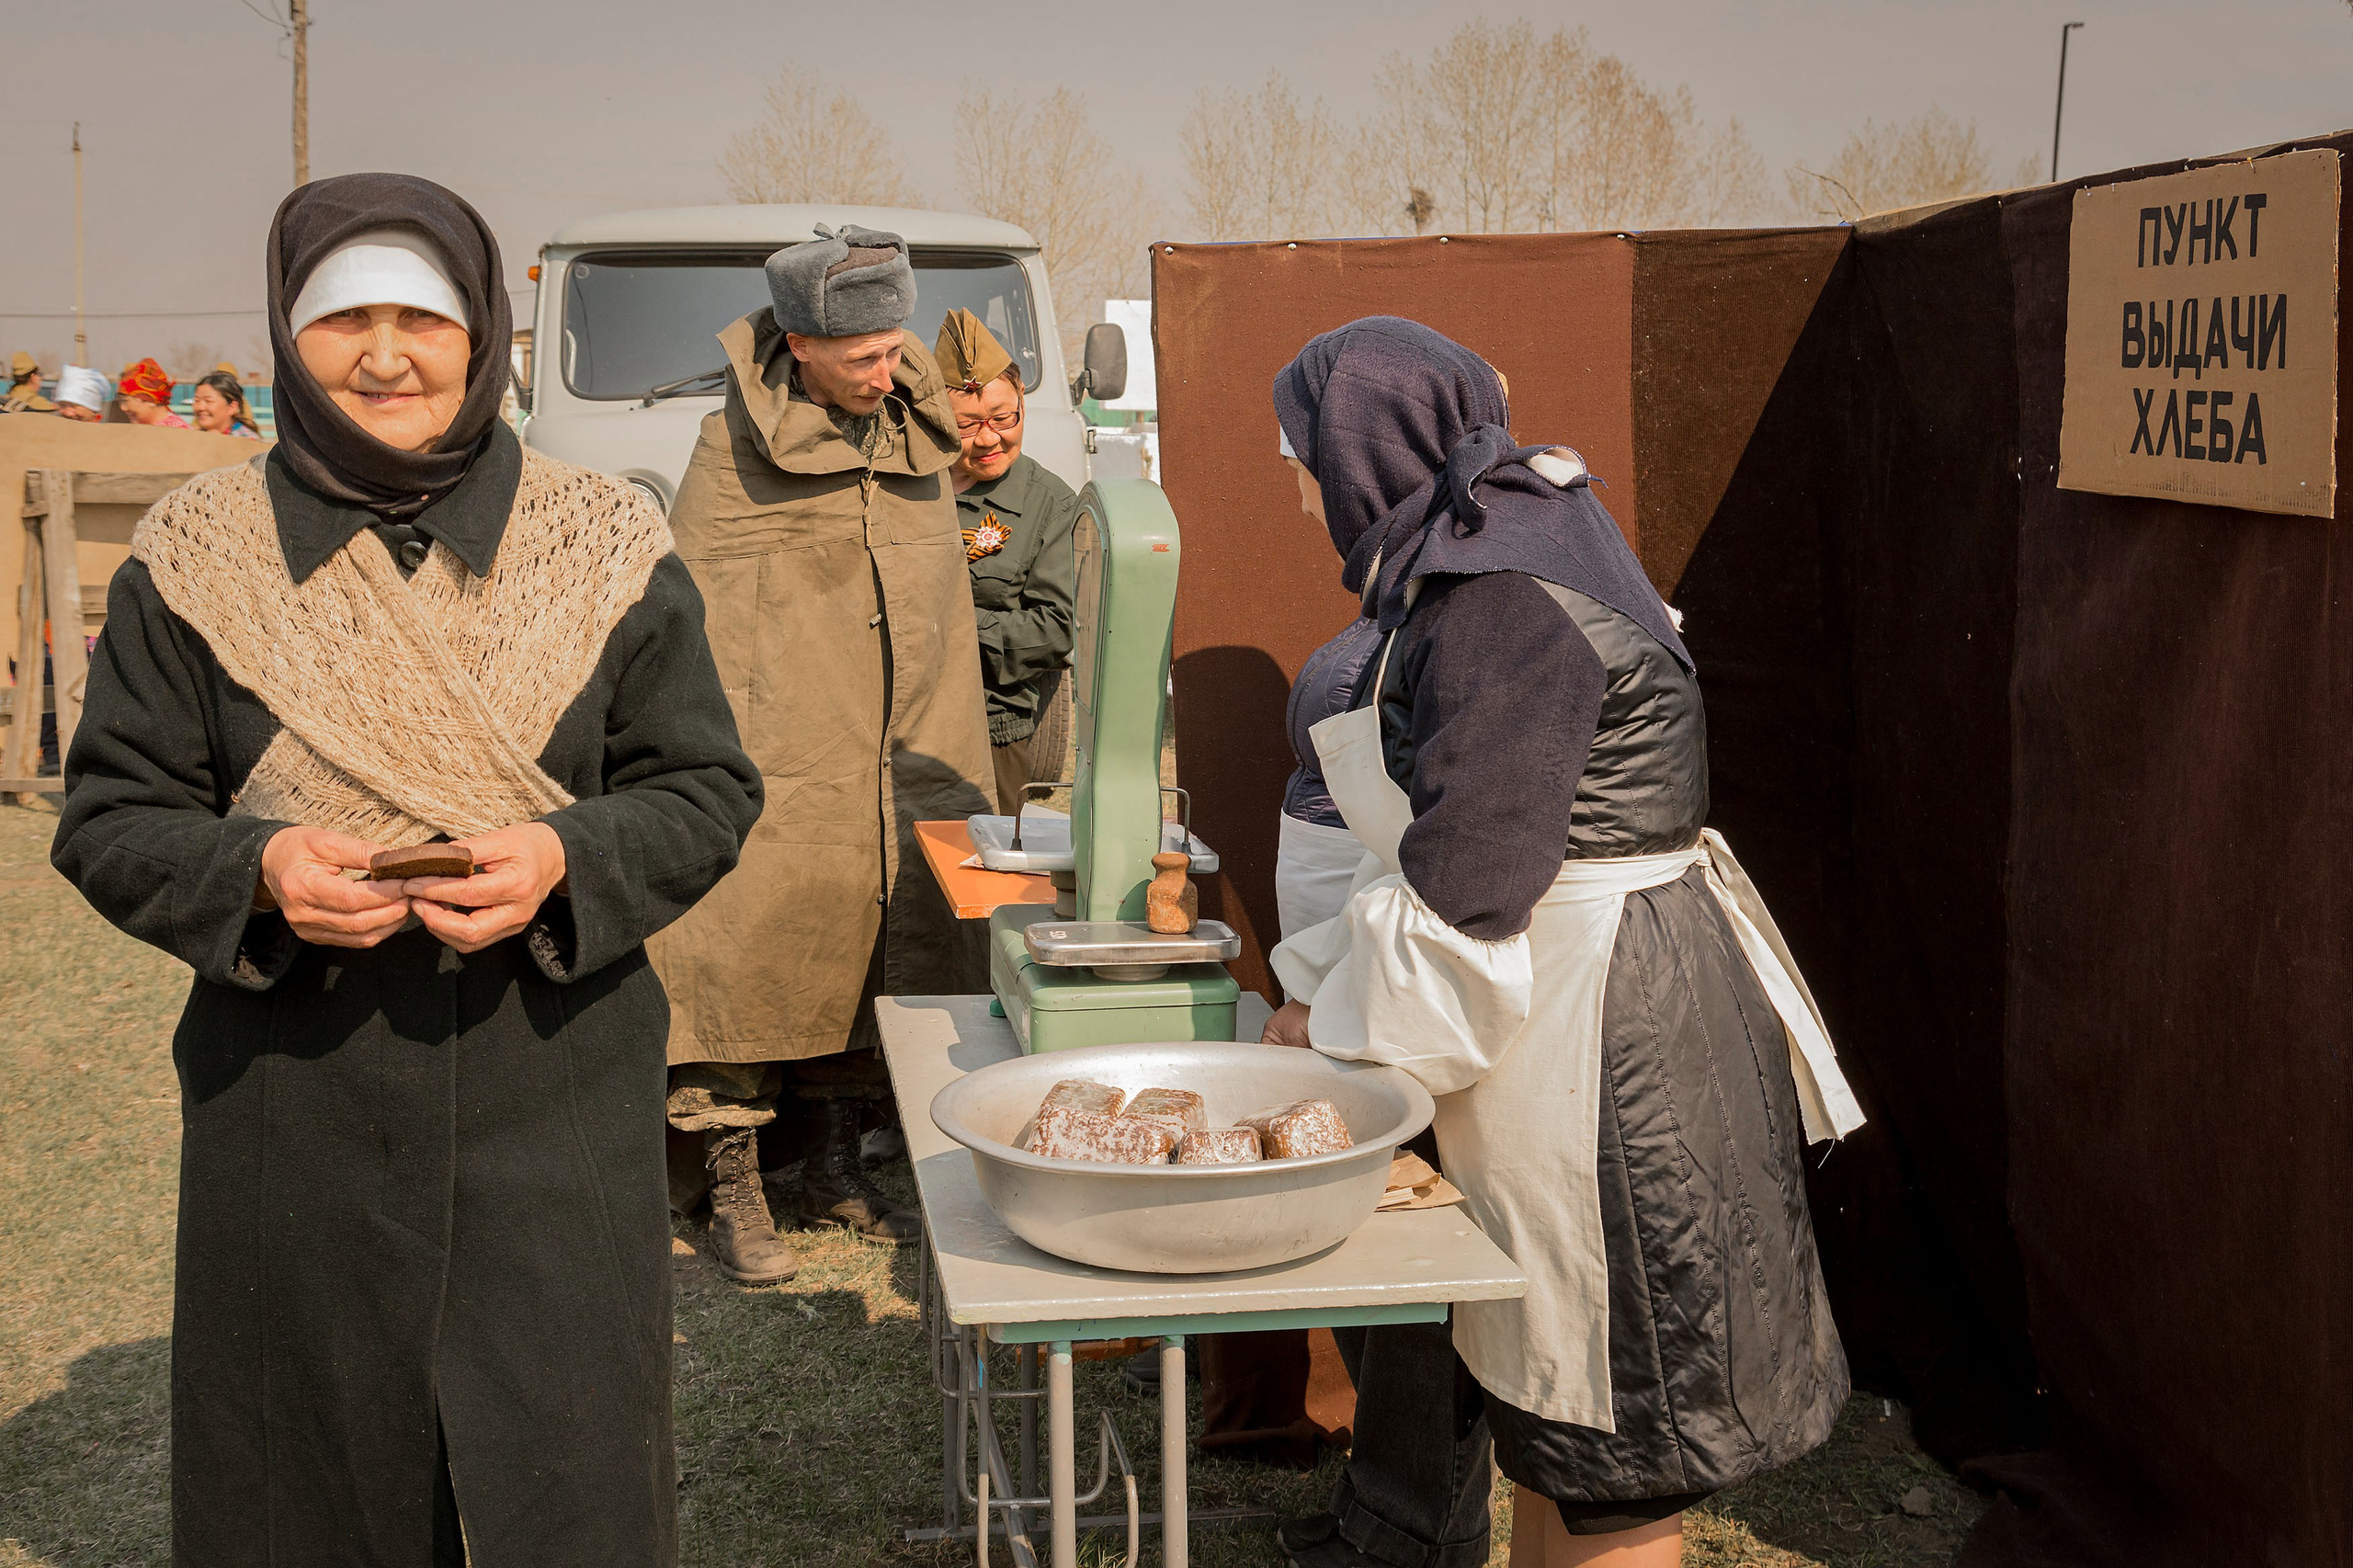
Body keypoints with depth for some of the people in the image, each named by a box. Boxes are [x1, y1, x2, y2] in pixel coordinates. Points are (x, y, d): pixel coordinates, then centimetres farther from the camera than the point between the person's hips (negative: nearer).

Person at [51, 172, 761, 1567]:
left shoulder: (607, 547, 2)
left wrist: (566, 861, -15)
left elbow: (708, 793, 4)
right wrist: (256, 872, -15)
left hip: (554, 1101, 0)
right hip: (294, 1122, 1)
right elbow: (111, 820, 6)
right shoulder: (196, 557, 3)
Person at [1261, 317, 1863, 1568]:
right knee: (1531, 1389, 20)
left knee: (1603, 1460, 3)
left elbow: (1466, 891, -23)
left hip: (1604, 1043, -10)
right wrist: (1323, 987, 9)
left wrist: (1335, 1032, -9)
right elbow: (1451, 842, 15)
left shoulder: (1508, 604, -21)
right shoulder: (1483, 565, 11)